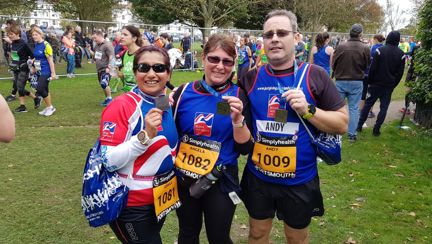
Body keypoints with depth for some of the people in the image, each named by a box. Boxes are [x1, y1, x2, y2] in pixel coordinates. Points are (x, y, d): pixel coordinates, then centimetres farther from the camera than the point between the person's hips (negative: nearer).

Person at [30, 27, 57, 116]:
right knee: (44, 90, 12)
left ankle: (50, 107, 5)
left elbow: (50, 60, -14)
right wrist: (34, 69, 16)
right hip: (39, 72, 7)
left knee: (40, 89, -11)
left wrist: (53, 73, -14)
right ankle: (48, 107, 24)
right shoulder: (36, 45, 9)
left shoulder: (46, 45, -13)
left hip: (46, 71, -7)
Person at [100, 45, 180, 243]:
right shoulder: (121, 106, -20)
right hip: (131, 204, -7)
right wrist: (145, 135, -32)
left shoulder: (168, 104, 0)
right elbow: (108, 162, -25)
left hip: (162, 198, 7)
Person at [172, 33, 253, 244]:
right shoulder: (184, 92, -6)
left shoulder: (238, 96, -9)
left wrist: (237, 119, -27)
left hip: (220, 181, -2)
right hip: (183, 178, 2)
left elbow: (245, 148, -11)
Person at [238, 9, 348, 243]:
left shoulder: (314, 76, -9)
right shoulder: (251, 78, -2)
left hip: (299, 180, -2)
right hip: (258, 177, 2)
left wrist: (308, 110, -21)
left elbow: (342, 123, -8)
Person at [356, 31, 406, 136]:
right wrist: (394, 84, 12)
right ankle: (376, 129, 7)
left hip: (376, 83, -1)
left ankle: (359, 126, 12)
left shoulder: (380, 50, -10)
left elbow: (373, 68, -11)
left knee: (368, 104, 9)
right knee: (384, 107, 8)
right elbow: (400, 73, 2)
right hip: (389, 85, 2)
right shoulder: (401, 54, -1)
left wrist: (370, 82, -2)